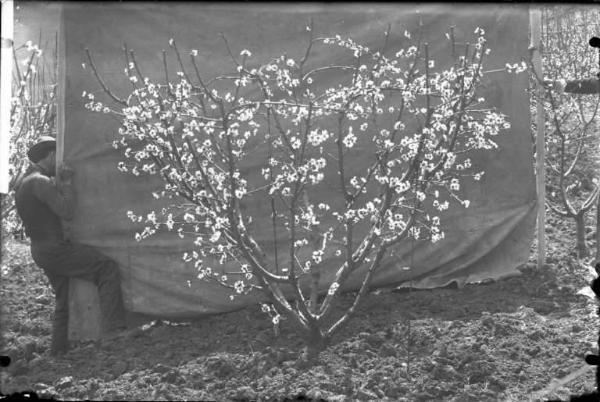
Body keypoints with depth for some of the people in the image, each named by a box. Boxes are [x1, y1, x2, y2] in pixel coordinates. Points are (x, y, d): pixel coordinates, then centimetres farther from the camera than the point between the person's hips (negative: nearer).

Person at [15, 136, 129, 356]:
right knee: (107, 268, -10)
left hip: (42, 251, 10)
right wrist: (67, 182, -13)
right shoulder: (41, 182, -19)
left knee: (65, 297, 22)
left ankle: (60, 348, 27)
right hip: (55, 249, -10)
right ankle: (114, 328, -16)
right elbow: (67, 213, -23)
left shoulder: (23, 184, 13)